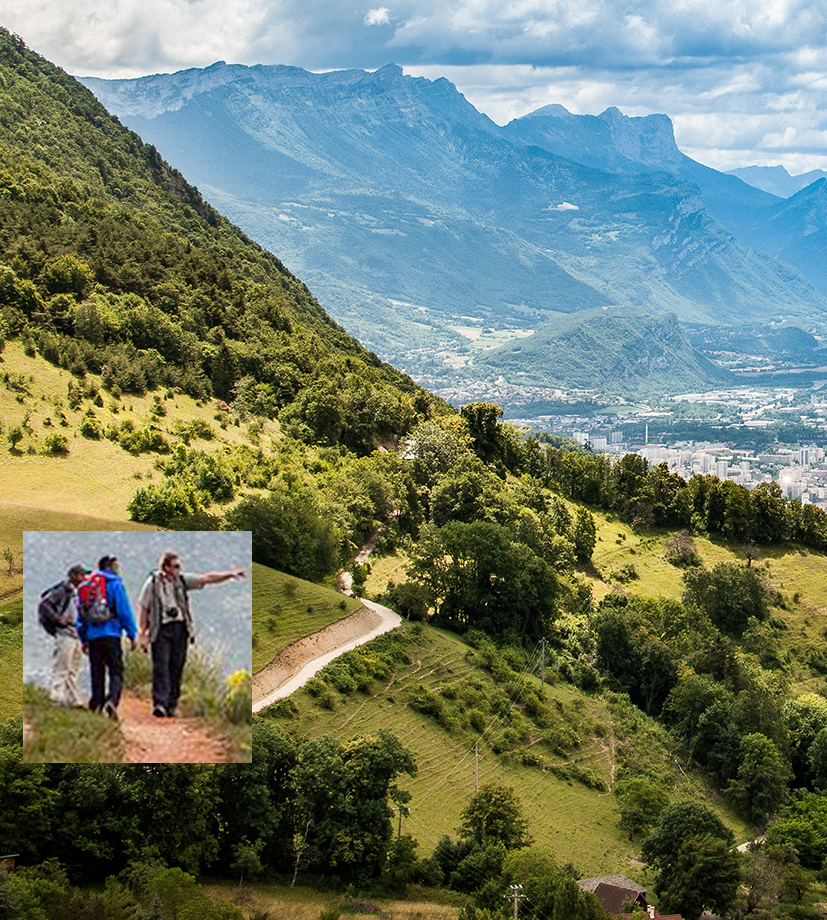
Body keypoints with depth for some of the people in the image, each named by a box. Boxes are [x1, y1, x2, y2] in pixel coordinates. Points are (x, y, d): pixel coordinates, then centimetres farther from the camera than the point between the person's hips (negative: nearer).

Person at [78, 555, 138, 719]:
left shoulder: (86, 585, 14)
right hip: (111, 636, -5)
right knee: (116, 672, -4)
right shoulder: (115, 584, -3)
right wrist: (132, 635, -3)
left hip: (92, 637, 5)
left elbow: (80, 615, 17)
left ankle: (96, 707, 8)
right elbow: (125, 611, -8)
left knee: (97, 674, 11)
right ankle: (111, 700, -26)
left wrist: (83, 639, 22)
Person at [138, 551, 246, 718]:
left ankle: (171, 706, 11)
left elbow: (207, 578, 8)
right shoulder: (153, 583, -2)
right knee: (161, 666, -11)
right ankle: (159, 704, -14)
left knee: (177, 668, 4)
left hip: (180, 629, 4)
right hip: (160, 630, -4)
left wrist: (230, 574, -1)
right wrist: (143, 635, -3)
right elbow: (143, 609, 0)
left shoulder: (182, 580, 8)